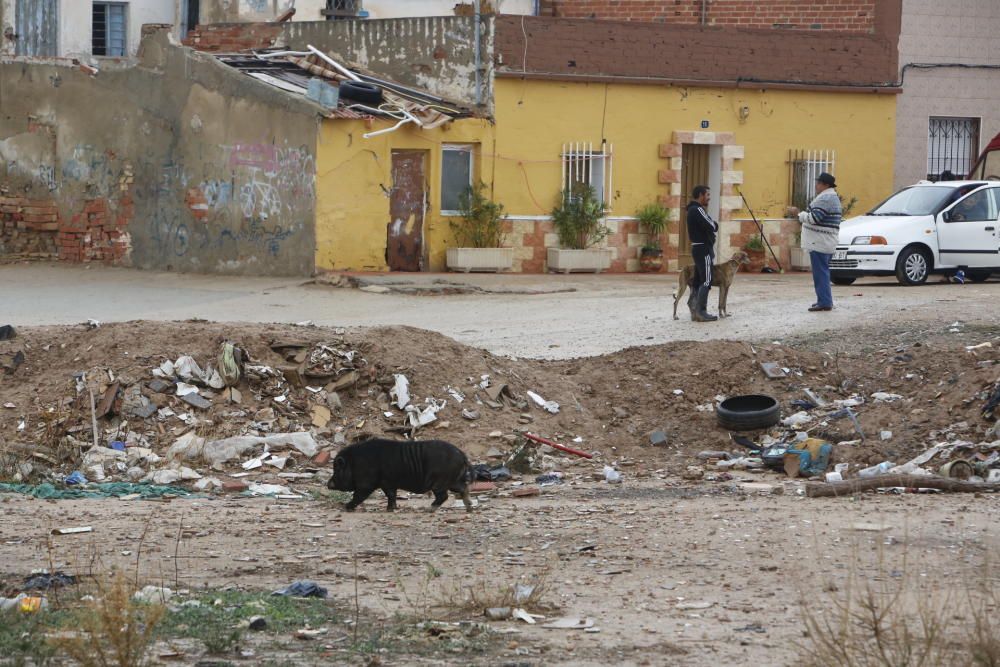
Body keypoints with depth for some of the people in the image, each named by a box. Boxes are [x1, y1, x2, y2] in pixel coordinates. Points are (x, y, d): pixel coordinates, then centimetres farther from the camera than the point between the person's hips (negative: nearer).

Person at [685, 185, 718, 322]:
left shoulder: (693, 210, 18)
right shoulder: (697, 210, -16)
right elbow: (713, 227, -21)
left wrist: (712, 226, 0)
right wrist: (715, 224, 1)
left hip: (698, 248, 10)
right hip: (703, 249, -10)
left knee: (698, 281, 11)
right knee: (706, 281, -10)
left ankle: (695, 310, 12)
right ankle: (701, 312, -12)